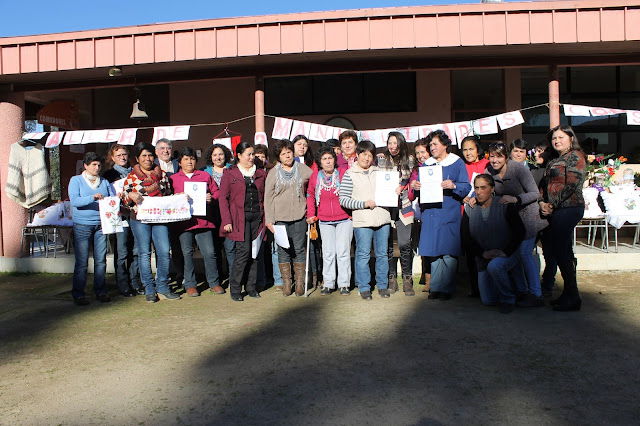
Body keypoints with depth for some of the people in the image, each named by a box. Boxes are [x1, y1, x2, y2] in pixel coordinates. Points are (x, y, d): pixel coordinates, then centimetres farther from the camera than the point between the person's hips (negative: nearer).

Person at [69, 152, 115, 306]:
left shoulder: (104, 182, 15)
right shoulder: (76, 180, 4)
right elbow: (74, 201, -10)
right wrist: (92, 198, -25)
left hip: (101, 224, 3)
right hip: (82, 225, -3)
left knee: (101, 260, 4)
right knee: (82, 262, -3)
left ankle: (100, 291, 15)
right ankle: (78, 294, 7)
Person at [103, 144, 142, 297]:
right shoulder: (110, 174, 7)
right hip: (120, 216, -4)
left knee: (135, 251, 5)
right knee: (122, 252, -3)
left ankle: (135, 284, 14)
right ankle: (123, 286, 4)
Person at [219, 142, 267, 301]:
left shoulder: (260, 173, 16)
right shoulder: (229, 174, 6)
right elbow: (223, 198, 2)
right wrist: (226, 221, -7)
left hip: (257, 217, 4)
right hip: (240, 218, -4)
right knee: (243, 251, -11)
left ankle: (251, 286, 15)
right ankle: (235, 288, 1)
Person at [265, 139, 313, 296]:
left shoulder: (303, 169, 6)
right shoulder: (273, 173, 4)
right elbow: (268, 197, 3)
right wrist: (269, 219, -3)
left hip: (299, 216, 0)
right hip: (280, 217, 0)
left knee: (299, 250, 3)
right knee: (283, 250, 3)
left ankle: (300, 283, 12)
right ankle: (286, 283, 13)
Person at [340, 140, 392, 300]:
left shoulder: (378, 172, 14)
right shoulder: (349, 174, 1)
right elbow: (343, 199, -6)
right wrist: (364, 204, -12)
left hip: (382, 219, 4)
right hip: (362, 221, -4)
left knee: (382, 254, 9)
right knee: (363, 255, -1)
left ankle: (383, 285, 21)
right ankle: (364, 287, 11)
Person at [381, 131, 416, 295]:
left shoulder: (409, 160, 8)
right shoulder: (382, 159, 5)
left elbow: (412, 181, 15)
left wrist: (401, 188, -2)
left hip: (403, 206, 0)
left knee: (404, 244, -5)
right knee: (387, 244, 1)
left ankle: (407, 279, 6)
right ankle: (392, 279, 12)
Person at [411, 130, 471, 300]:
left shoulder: (457, 163, 5)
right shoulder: (426, 165, 17)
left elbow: (466, 187, -2)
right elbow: (421, 187, 16)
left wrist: (453, 186, -21)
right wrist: (416, 187, -6)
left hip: (449, 214, -3)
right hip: (430, 214, 4)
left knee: (449, 252, -4)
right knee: (434, 251, 4)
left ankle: (446, 288, 5)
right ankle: (435, 287, 12)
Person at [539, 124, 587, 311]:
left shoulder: (575, 156, -3)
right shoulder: (554, 161, 22)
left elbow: (572, 184, -14)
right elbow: (544, 184, 18)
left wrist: (552, 205, -12)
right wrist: (542, 202, 0)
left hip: (568, 209, -8)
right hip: (554, 212, 8)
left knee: (559, 250, -9)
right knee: (549, 248, 9)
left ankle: (572, 297, -1)